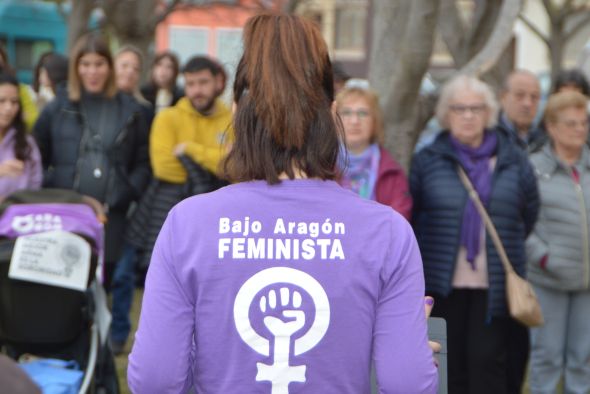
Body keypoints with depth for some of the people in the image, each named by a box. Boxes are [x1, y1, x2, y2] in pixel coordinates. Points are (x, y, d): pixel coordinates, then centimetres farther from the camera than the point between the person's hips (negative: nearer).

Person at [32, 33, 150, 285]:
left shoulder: (129, 111, 10)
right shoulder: (57, 110, 9)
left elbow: (144, 162, 9)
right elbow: (37, 158, 9)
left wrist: (128, 193, -5)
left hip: (111, 219, 1)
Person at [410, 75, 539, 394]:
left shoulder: (513, 160, 6)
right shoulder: (427, 160, 3)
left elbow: (529, 213, 15)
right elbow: (408, 216, 7)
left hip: (494, 284, 0)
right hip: (443, 283, 0)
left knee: (487, 360, -1)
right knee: (449, 364, 7)